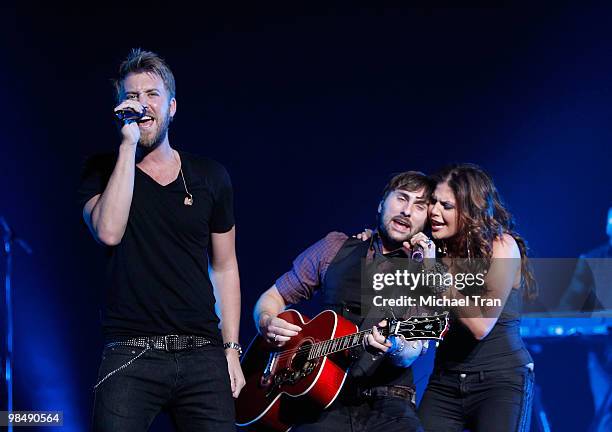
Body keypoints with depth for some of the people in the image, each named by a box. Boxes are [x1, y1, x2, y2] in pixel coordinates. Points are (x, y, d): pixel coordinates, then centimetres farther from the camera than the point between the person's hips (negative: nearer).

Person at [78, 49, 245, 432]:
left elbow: (224, 266, 14)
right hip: (131, 355, -2)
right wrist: (129, 145, -14)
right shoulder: (104, 171, 5)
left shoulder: (211, 177, 10)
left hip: (202, 355, 2)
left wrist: (231, 349, 7)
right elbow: (108, 232, -16)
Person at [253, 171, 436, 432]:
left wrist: (396, 349, -30)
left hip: (387, 404, 0)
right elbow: (273, 297, 19)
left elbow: (411, 353, -6)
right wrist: (267, 323, -4)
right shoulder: (336, 247, 12)